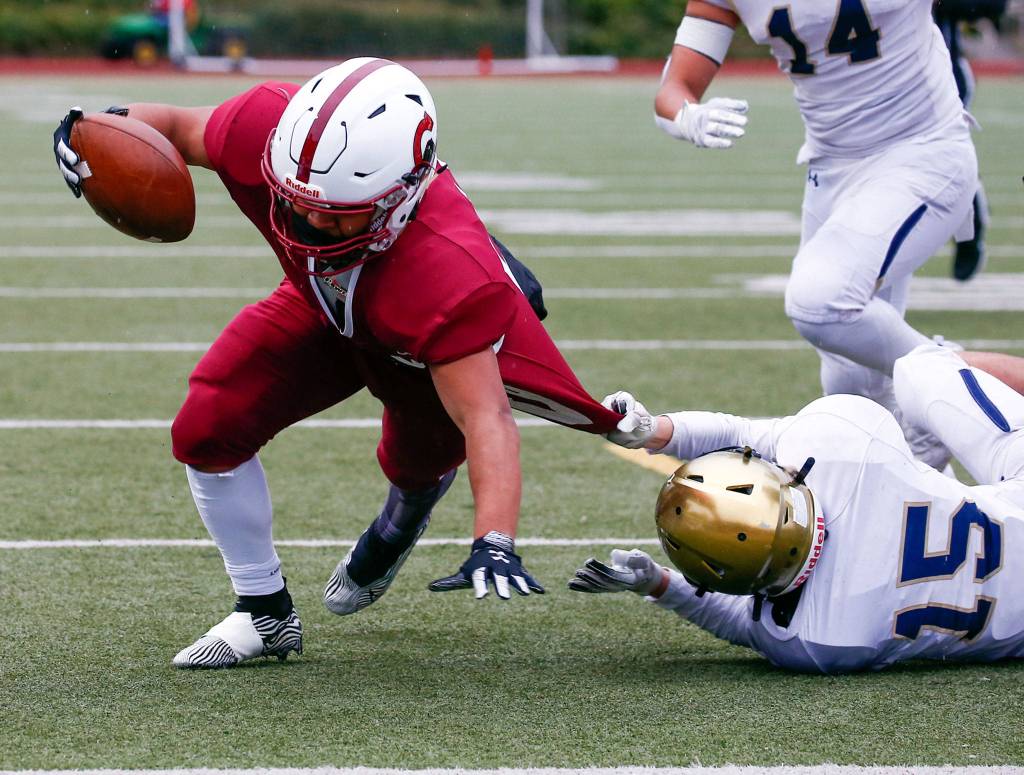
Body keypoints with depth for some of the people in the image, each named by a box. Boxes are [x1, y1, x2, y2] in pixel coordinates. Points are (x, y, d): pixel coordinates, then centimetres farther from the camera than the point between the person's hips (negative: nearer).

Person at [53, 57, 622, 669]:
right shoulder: (268, 130, -38)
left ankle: (409, 507, 54)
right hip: (324, 308, 3)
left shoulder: (449, 276, -48)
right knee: (206, 432, -10)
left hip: (439, 338, -3)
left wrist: (495, 544, -59)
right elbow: (181, 129, -15)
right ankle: (265, 614, 11)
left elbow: (486, 419, -48)